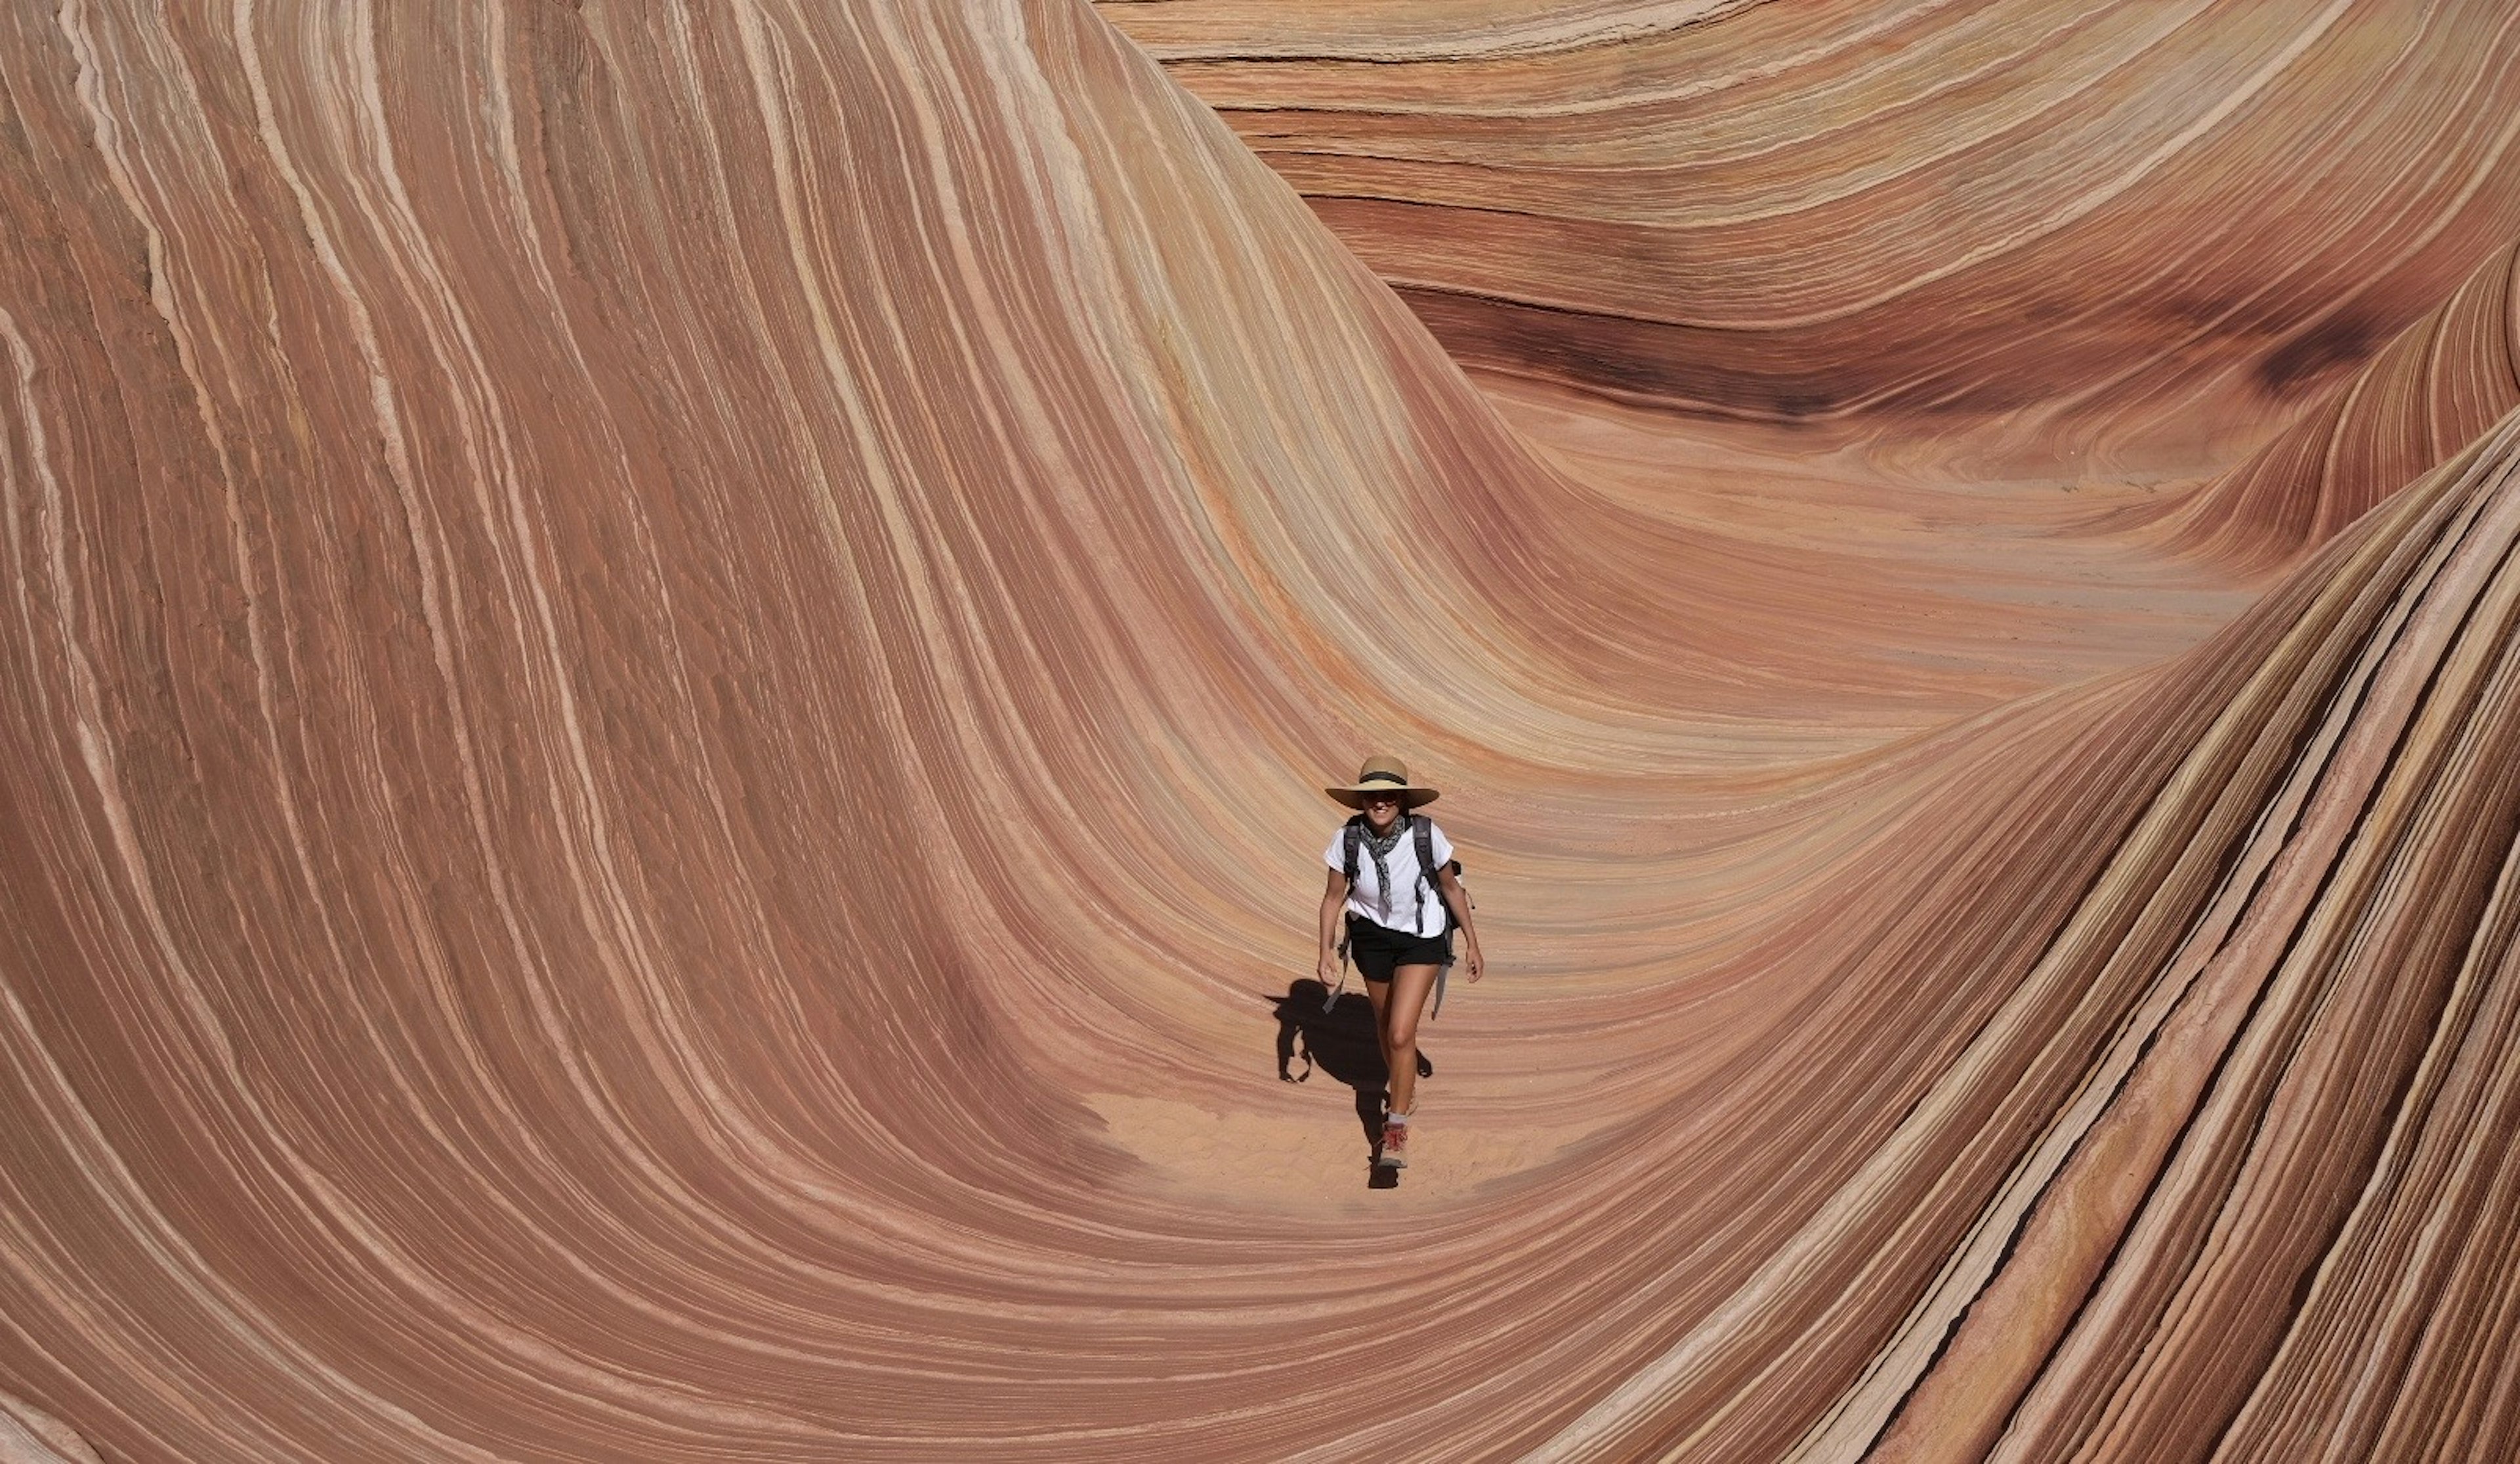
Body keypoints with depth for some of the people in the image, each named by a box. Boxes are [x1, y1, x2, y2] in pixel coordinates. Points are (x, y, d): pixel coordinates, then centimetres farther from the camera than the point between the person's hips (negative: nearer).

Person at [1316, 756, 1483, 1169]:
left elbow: (1451, 888, -8)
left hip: (1421, 939, -2)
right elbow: (1334, 897, -6)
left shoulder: (1427, 836, -24)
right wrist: (1326, 951, -11)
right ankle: (1402, 1087, 52)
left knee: (1400, 1034, -13)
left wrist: (1472, 942, -1)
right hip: (1372, 937, 3)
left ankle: (1397, 1128, 1)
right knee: (1386, 1027, 21)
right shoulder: (1347, 839, -20)